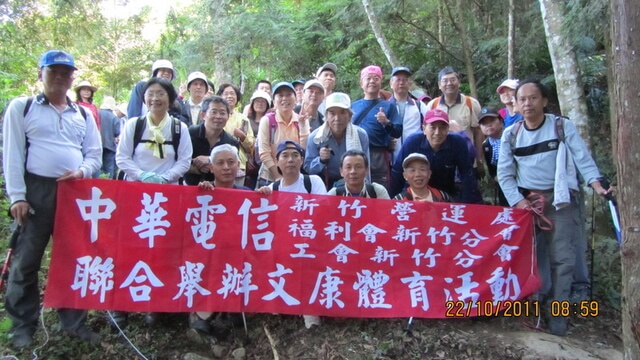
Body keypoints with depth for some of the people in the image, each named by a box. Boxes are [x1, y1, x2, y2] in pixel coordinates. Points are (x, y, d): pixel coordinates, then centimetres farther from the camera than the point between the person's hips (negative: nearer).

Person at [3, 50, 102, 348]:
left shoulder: (83, 114, 14)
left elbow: (95, 154, 13)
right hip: (37, 191, -3)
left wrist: (82, 171, -9)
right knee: (26, 260, 2)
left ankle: (73, 321, 20)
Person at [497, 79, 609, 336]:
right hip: (526, 200, 3)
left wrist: (597, 184, -21)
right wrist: (518, 201, -9)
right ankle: (541, 295, 24)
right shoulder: (510, 135, 3)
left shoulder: (562, 126, -2)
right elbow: (504, 173, 1)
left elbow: (582, 158, -7)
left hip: (560, 199, -2)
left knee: (562, 256, -7)